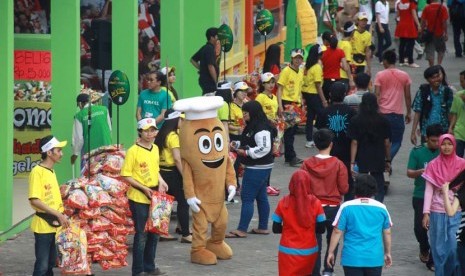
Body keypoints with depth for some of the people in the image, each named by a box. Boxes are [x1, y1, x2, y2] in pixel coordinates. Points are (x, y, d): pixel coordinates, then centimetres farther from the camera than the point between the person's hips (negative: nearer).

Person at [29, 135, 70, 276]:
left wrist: (62, 215, 10)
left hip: (55, 226, 8)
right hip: (43, 226, -8)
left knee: (50, 264, 13)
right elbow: (34, 200, -20)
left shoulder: (51, 171, 13)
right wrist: (58, 214, -21)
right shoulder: (37, 171, -13)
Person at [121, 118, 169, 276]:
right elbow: (126, 176, -13)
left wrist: (161, 182, 3)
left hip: (154, 198, 7)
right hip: (138, 199, -7)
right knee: (141, 234, -1)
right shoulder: (133, 151, -13)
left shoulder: (155, 149, 8)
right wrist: (144, 188, -19)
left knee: (154, 233, 13)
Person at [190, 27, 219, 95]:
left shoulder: (204, 48, 13)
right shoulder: (210, 49, -16)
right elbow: (210, 66, -22)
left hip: (203, 80, 10)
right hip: (209, 81, -10)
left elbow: (193, 60, 23)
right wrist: (216, 81, -15)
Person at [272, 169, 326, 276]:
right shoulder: (315, 203, -10)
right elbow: (321, 229, -4)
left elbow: (276, 229, -2)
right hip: (309, 251, 1)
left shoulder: (283, 203, -10)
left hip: (288, 252, -1)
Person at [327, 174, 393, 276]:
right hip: (375, 258, 2)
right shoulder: (381, 208, 3)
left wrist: (331, 252, 4)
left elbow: (337, 232, -4)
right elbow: (387, 233, 10)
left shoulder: (347, 207, -4)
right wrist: (387, 253, 21)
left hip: (352, 258, -2)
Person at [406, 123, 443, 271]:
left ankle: (432, 260, 13)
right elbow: (409, 173, -1)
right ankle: (424, 249, 27)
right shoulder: (417, 152, -3)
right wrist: (420, 172, -22)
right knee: (419, 226, -5)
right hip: (421, 196, 0)